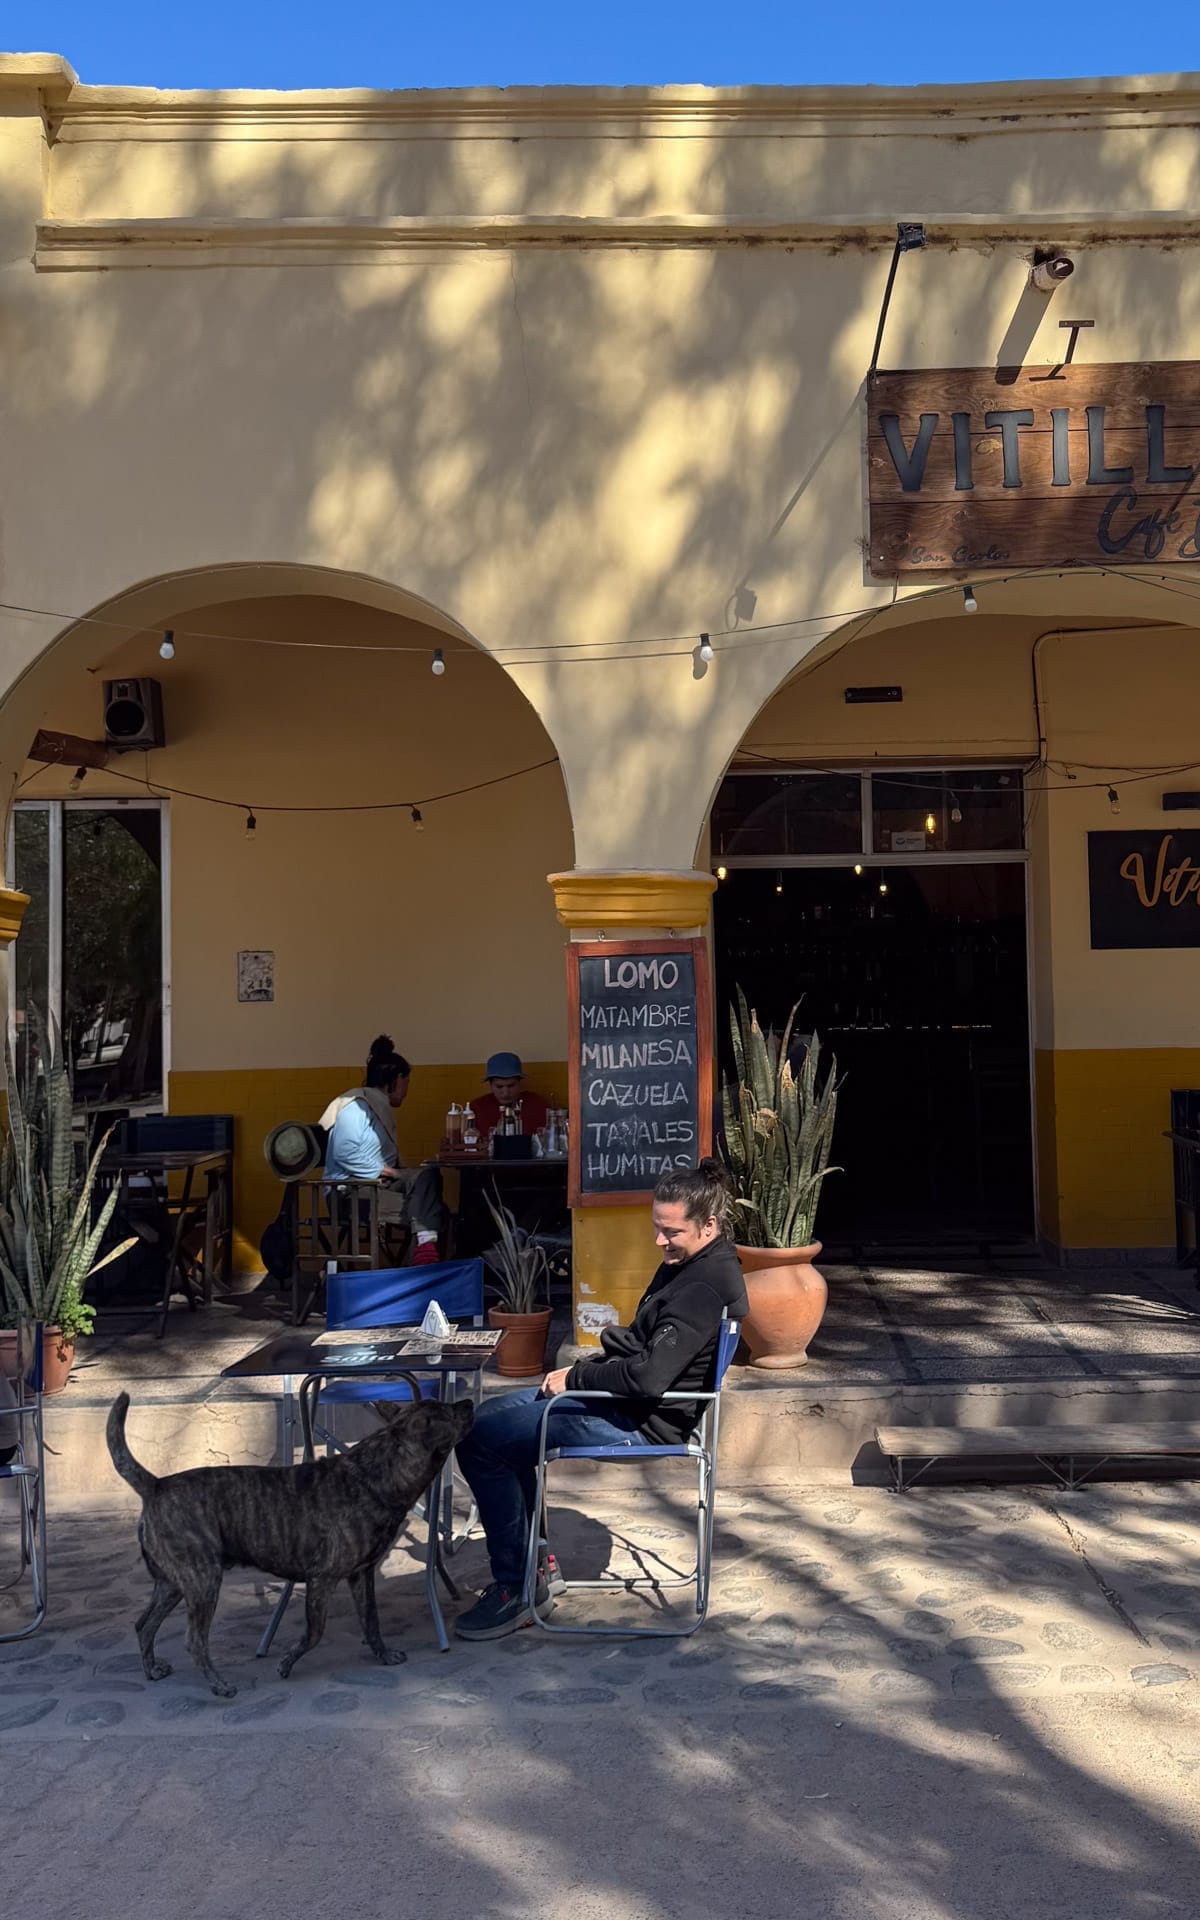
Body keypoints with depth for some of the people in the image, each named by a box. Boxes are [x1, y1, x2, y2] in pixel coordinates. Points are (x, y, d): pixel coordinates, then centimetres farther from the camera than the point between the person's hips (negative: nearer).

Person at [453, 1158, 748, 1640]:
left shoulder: (707, 1286, -24)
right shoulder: (688, 1262, 8)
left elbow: (648, 1376, -31)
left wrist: (575, 1378, -15)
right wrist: (588, 1366, 5)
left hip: (641, 1422, -11)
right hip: (623, 1398, 11)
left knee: (480, 1441, -15)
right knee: (489, 1414, 15)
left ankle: (515, 1589, -4)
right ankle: (532, 1559, 18)